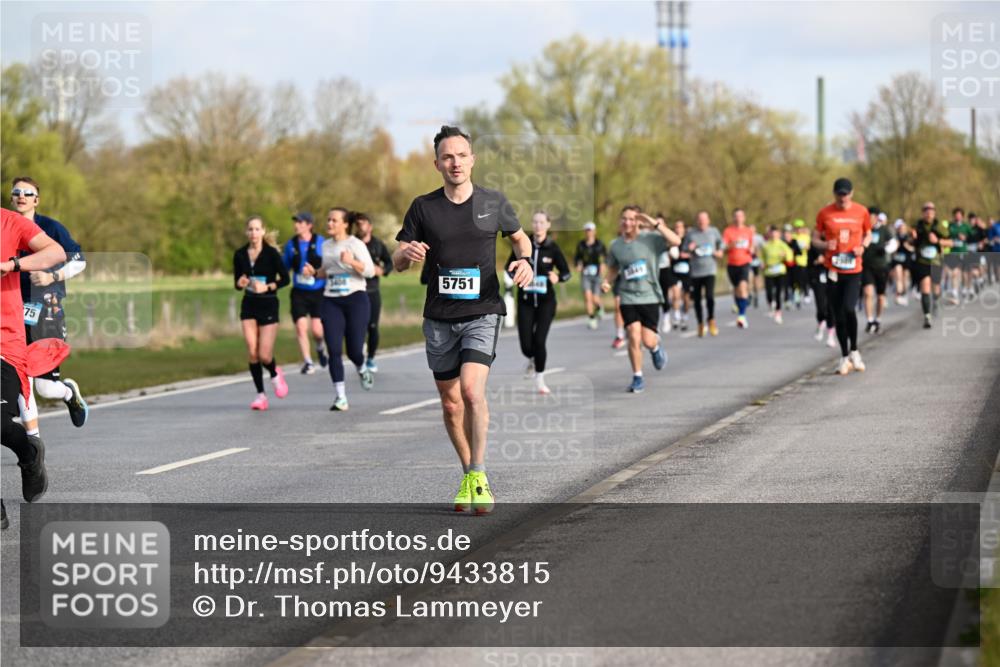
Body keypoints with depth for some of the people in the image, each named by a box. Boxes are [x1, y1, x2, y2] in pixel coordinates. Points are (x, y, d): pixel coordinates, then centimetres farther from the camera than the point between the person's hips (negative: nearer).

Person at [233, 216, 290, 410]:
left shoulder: (271, 253, -8)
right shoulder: (240, 255, 4)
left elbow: (285, 278, -7)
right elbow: (237, 282, 11)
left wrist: (267, 287, -20)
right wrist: (240, 283, -11)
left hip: (268, 305, -3)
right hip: (249, 306, 3)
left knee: (264, 355, -8)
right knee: (252, 352, -6)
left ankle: (275, 374, 26)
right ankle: (260, 394, 5)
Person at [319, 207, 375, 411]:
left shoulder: (356, 244, -4)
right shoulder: (326, 246, 13)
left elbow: (370, 270, -13)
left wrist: (352, 261, -29)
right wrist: (319, 273, 8)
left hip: (355, 298, -4)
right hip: (331, 302, 4)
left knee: (354, 351, -4)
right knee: (334, 350, -8)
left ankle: (362, 369, 35)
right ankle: (340, 397, -6)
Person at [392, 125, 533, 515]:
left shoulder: (493, 202, 1)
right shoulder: (424, 207, 2)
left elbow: (519, 237, 19)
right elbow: (397, 262, 5)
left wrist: (524, 261, -4)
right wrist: (407, 253, -19)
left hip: (482, 311, -2)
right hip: (439, 318, 2)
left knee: (472, 389, -22)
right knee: (450, 404, 8)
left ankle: (479, 476, -12)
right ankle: (467, 475, 25)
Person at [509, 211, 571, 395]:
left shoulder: (552, 248, -4)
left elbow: (566, 272, 3)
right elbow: (510, 266, 11)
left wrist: (558, 278, -19)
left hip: (546, 301, -1)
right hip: (526, 301, 1)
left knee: (539, 340, -12)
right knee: (526, 345, -3)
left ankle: (539, 379, 10)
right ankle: (532, 359, 36)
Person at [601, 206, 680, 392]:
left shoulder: (650, 239, -8)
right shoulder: (616, 246, 3)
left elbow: (676, 241, -23)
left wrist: (656, 224, -27)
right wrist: (607, 282, 0)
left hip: (649, 296, -2)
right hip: (628, 298, 2)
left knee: (648, 340, -5)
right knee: (633, 337, -10)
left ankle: (656, 348, 34)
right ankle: (637, 378, 6)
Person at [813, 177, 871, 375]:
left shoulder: (861, 212, 2)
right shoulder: (825, 213, 1)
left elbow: (868, 234, 16)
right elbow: (815, 238, 8)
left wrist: (863, 246, -5)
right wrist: (825, 245, -14)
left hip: (854, 270, -1)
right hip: (833, 270, 1)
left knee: (849, 308, -19)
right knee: (838, 315, 4)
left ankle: (854, 351, 1)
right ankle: (844, 357, 16)